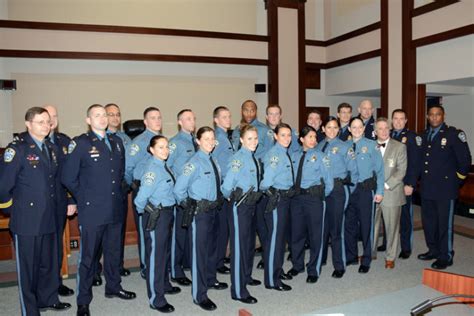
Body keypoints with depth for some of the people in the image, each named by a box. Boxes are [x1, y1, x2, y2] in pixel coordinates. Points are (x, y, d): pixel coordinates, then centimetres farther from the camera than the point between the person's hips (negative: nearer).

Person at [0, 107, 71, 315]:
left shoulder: (52, 149, 10)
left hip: (49, 219, 6)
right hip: (26, 220, -6)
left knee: (49, 262, 17)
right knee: (27, 267, 7)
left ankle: (48, 299, 36)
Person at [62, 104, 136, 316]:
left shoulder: (116, 142, 9)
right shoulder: (80, 143, -8)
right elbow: (68, 178, -8)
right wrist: (84, 197, -1)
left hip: (115, 209, 5)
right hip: (91, 211, -5)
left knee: (113, 251, 18)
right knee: (88, 256, 6)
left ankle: (113, 287, 37)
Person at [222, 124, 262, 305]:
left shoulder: (253, 158, 8)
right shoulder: (238, 159, -18)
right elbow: (226, 187, -23)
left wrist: (256, 195, 9)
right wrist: (233, 197, -6)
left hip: (252, 204, 9)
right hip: (240, 207, -9)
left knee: (250, 243, 21)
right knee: (239, 246, -2)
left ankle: (246, 276, 42)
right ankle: (238, 291, 8)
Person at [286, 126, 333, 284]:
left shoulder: (320, 156, -4)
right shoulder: (294, 156, 6)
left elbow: (329, 182, -5)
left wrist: (321, 196, 1)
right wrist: (293, 191, 1)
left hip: (314, 198, -3)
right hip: (296, 197, 4)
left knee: (315, 235, 5)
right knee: (296, 232, 14)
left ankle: (313, 271, 21)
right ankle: (297, 265, 35)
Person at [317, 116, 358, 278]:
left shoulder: (345, 147, -2)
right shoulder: (319, 146, 9)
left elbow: (354, 171, -3)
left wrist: (348, 189, -4)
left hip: (338, 190, -4)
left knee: (336, 228, -2)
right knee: (322, 226, 12)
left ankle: (339, 266, 11)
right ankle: (320, 259, 30)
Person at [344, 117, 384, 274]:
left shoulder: (371, 145, -4)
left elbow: (379, 169, -5)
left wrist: (379, 191, -9)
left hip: (366, 189, -3)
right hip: (349, 189, 3)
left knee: (366, 224, 5)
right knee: (349, 223, 11)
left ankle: (366, 261, 21)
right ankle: (351, 256, 29)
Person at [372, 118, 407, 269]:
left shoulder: (400, 147, 0)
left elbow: (401, 170, -6)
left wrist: (386, 185, -14)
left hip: (391, 193, -2)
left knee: (392, 227, 5)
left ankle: (390, 257, 19)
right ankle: (371, 252, 28)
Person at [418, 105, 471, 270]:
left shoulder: (453, 133, -8)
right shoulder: (424, 135, 11)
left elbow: (465, 159, -6)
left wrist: (458, 177, -2)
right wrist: (422, 178, 12)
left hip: (445, 188, -6)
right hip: (427, 188, 6)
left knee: (444, 223, 2)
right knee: (428, 221, 14)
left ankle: (445, 256, 15)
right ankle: (433, 250, 31)